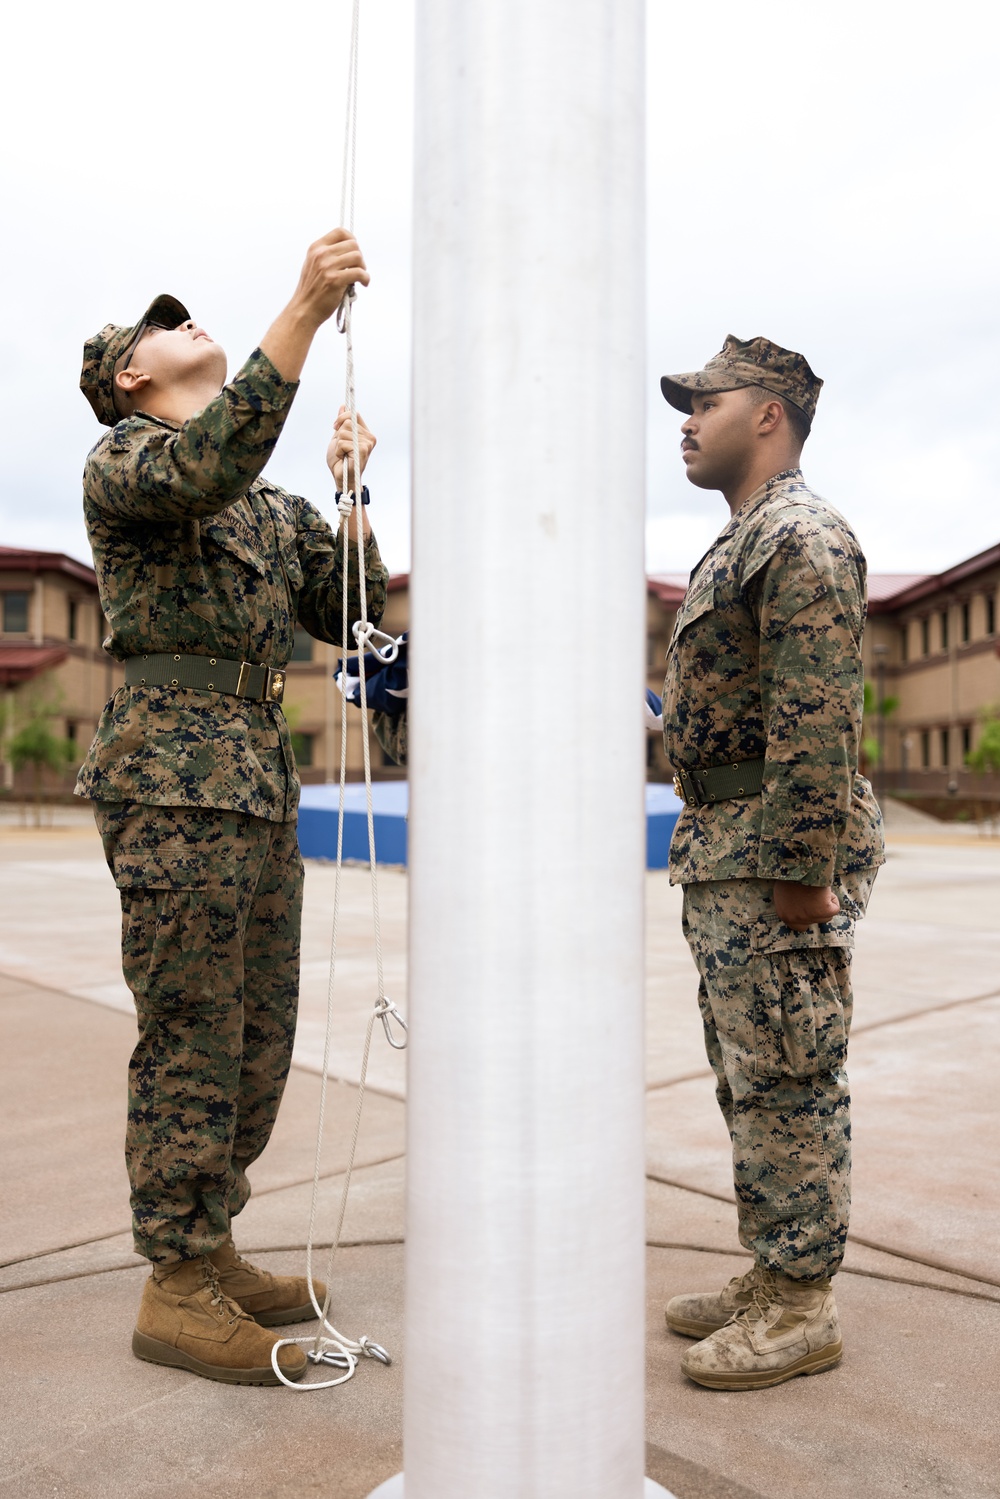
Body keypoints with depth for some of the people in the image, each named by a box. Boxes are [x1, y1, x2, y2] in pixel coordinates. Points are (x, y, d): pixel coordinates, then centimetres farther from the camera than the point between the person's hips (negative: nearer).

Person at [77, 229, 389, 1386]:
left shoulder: (271, 504, 23)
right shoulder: (122, 460, 1)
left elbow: (350, 614, 18)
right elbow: (209, 464, -23)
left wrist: (348, 488, 11)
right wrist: (306, 311, -24)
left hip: (261, 779, 8)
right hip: (173, 775, -8)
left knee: (259, 1041, 11)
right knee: (191, 1041, -4)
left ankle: (209, 1252, 25)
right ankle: (175, 1291, 8)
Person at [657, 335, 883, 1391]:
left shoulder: (803, 537, -11)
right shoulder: (739, 544, 21)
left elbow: (821, 721, -20)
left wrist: (805, 870, -23)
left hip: (775, 854, -10)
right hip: (723, 856, 10)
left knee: (787, 1082, -1)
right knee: (747, 1079, 16)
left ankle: (802, 1306, 13)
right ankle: (770, 1275, 28)